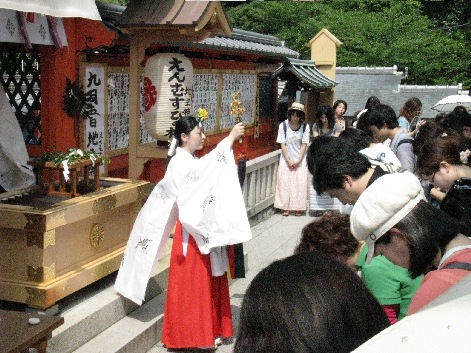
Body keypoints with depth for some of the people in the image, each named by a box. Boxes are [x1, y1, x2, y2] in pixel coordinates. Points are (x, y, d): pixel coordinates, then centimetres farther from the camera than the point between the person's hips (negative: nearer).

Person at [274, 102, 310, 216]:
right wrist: (288, 161, -10)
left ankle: (298, 208, 8)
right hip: (286, 160, 0)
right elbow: (282, 145, -8)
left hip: (300, 160, 0)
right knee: (284, 183, -1)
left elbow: (304, 145, -7)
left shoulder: (305, 126, -11)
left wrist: (298, 161, -12)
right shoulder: (283, 125, -12)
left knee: (300, 183, -2)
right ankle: (285, 207, 7)